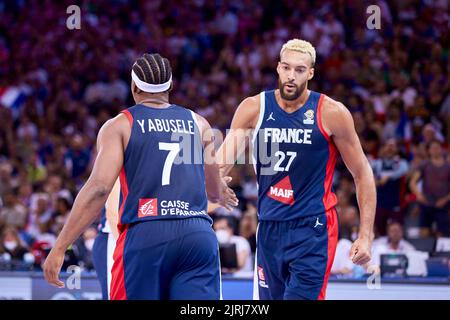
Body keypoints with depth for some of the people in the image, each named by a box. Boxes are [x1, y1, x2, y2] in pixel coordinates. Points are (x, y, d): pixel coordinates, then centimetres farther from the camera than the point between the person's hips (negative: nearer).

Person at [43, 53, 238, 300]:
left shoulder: (119, 126, 5)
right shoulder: (198, 124, 15)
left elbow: (99, 187, -8)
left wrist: (59, 248, -7)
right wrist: (222, 195, 52)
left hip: (144, 235, -2)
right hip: (199, 235, 2)